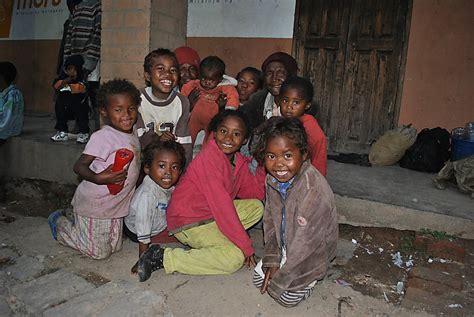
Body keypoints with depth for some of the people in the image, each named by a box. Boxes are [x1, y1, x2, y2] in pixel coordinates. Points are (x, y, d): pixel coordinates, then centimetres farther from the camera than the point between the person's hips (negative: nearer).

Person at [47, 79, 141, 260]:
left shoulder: (133, 137, 3)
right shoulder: (103, 137, -23)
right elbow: (79, 166, -25)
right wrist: (98, 178, -41)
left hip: (115, 207, 8)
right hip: (93, 206, -8)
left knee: (114, 247, 19)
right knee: (100, 253, 7)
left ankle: (74, 221, 36)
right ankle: (60, 222, 27)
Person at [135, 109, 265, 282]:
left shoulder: (239, 160, 1)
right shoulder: (209, 158, -25)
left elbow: (256, 193, 3)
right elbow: (222, 206, -27)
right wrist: (246, 246, -22)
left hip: (211, 214, 9)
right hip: (187, 222, -9)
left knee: (256, 207, 4)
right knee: (235, 258, -21)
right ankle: (163, 258, -13)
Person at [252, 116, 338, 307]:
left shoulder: (315, 191, -36)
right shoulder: (272, 180, -14)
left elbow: (305, 244, -29)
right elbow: (270, 220, -1)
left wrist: (279, 281, -19)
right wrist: (272, 260, -8)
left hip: (311, 252, -6)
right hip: (285, 246, 6)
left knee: (287, 297, -5)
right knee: (259, 279, 6)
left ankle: (312, 278, 20)